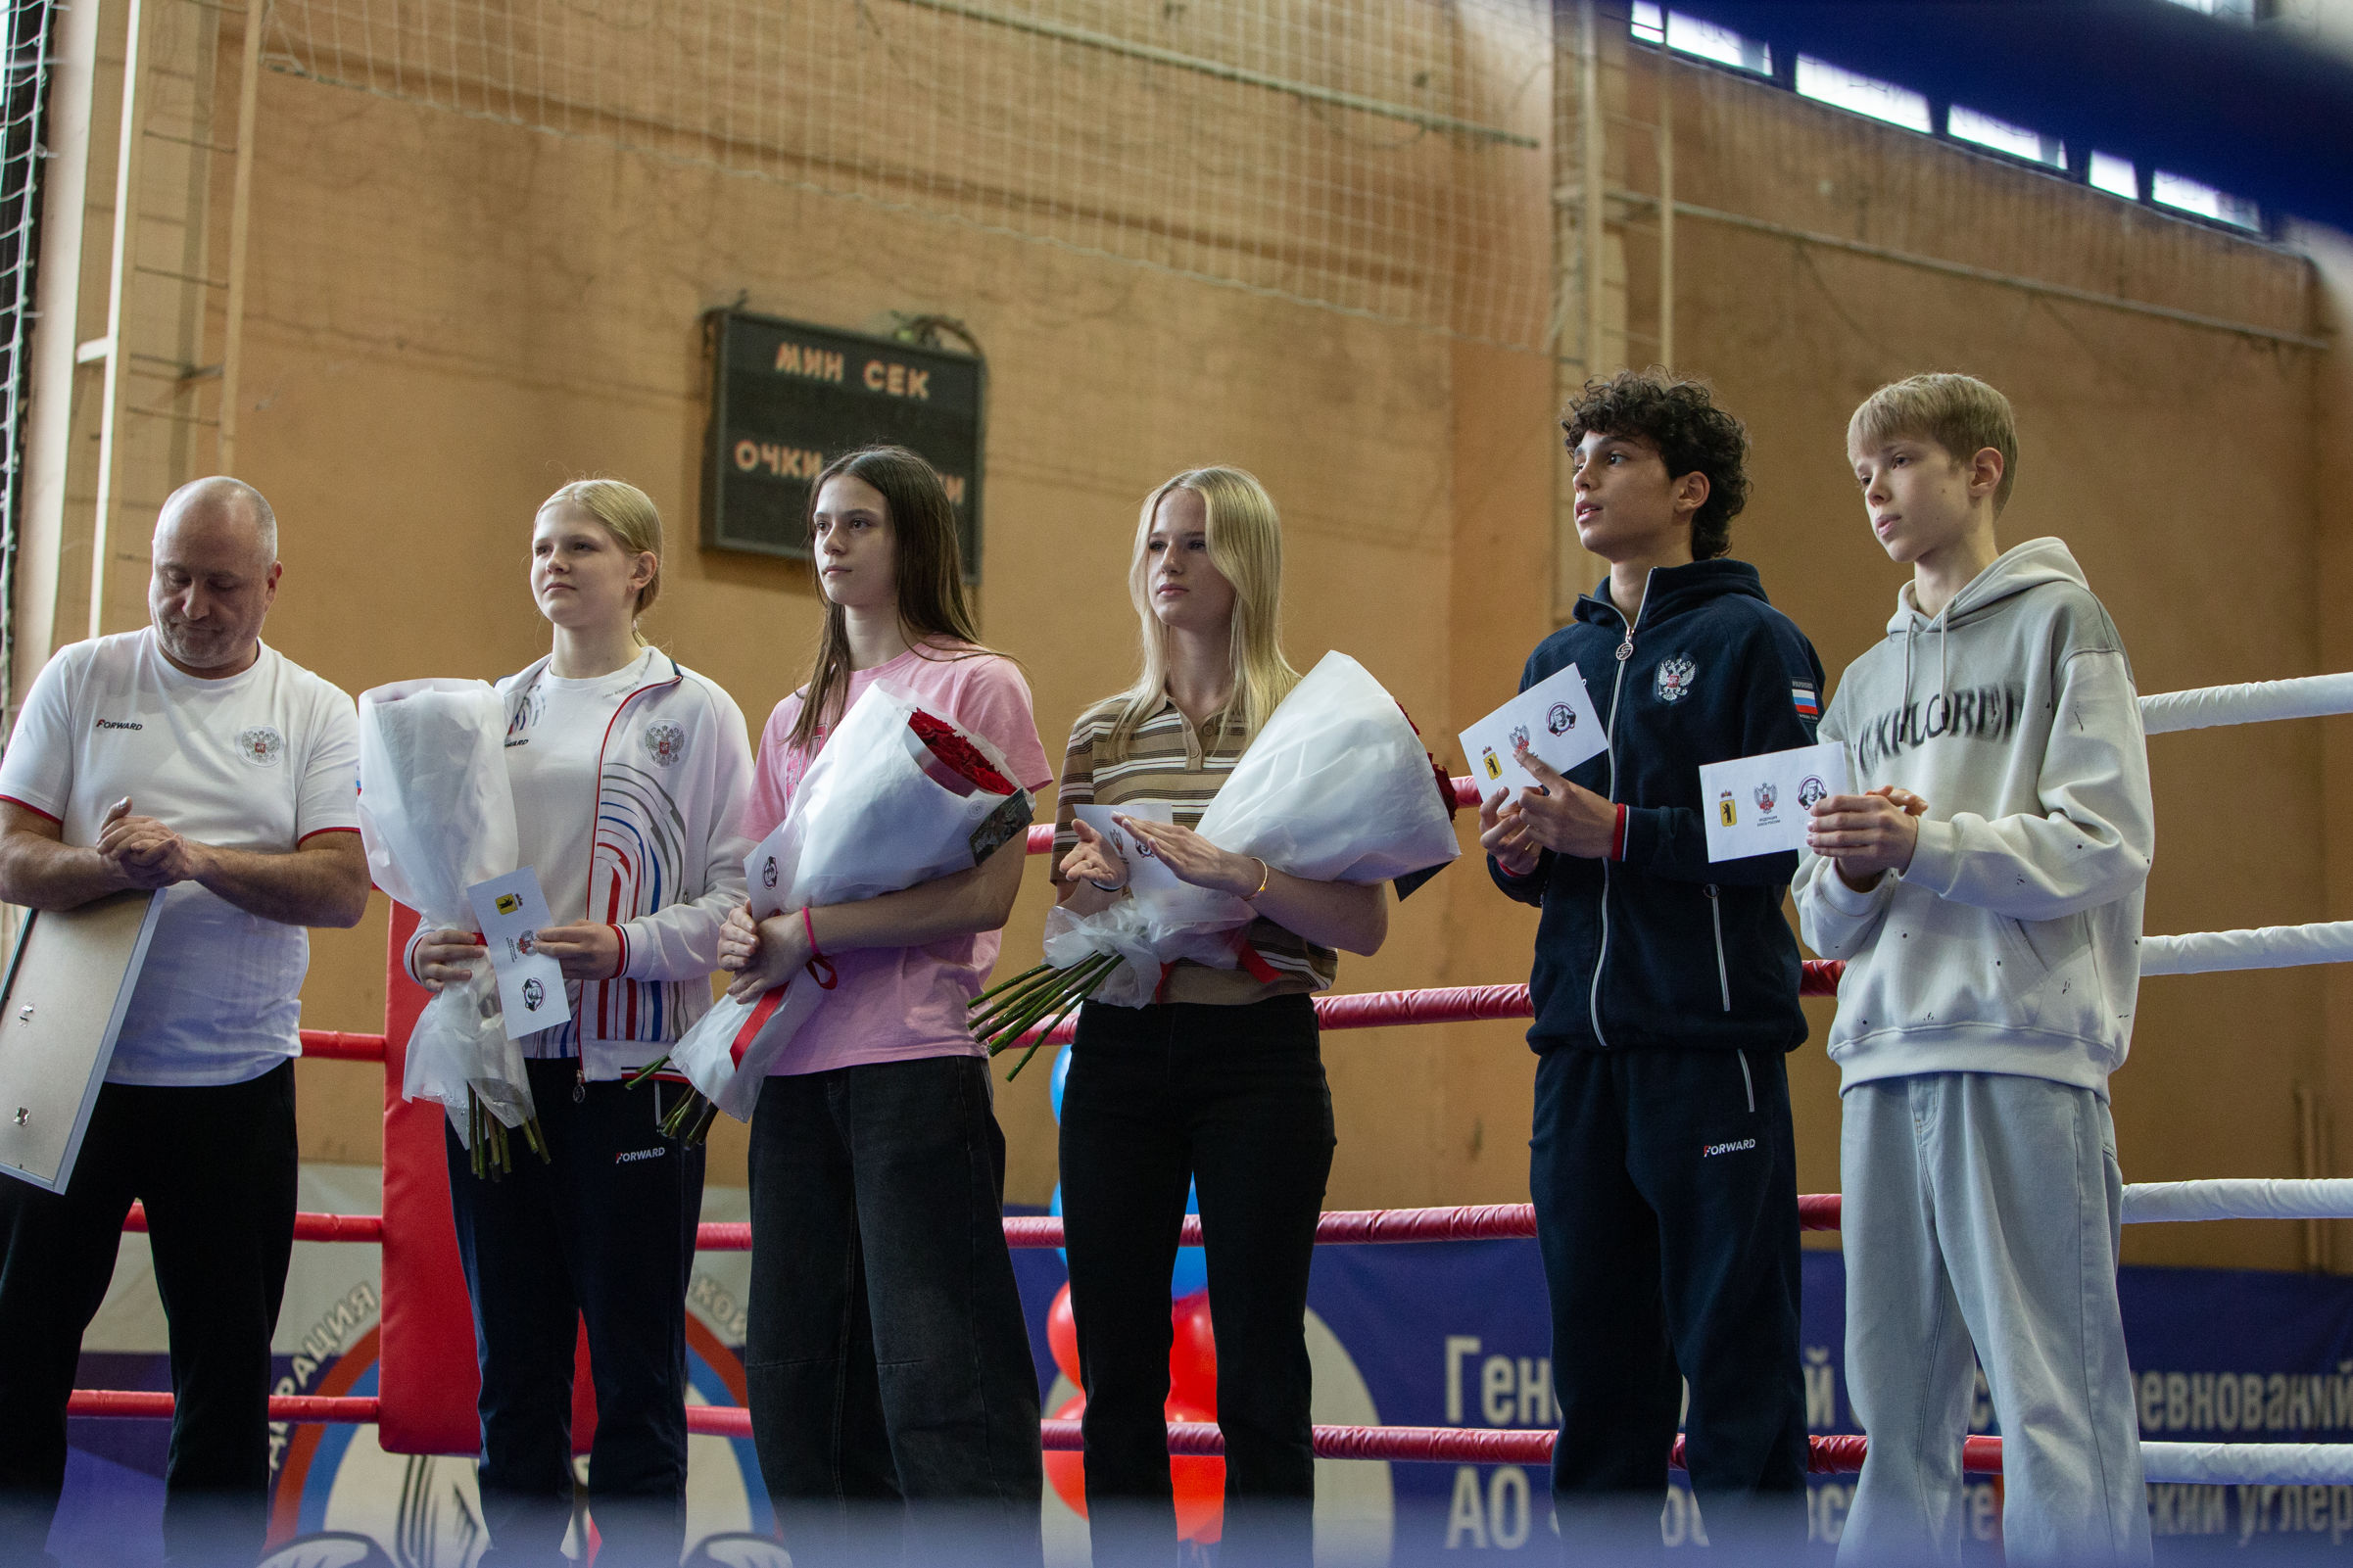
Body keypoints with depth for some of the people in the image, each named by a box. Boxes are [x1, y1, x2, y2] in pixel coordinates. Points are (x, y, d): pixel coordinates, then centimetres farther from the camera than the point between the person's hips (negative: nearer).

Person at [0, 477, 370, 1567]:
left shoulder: (317, 715, 4)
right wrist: (112, 866, -22)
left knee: (229, 1362, 6)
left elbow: (343, 888, -8)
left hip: (237, 1080, 0)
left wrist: (198, 858, -22)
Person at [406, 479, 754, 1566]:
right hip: (497, 1058, 5)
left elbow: (736, 892, -4)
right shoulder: (496, 710, 16)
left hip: (630, 1066, -4)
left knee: (634, 1356, -1)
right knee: (513, 1354, 8)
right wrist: (430, 949, -3)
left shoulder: (692, 711, 2)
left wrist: (628, 946, -20)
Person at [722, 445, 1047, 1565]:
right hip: (797, 1067, 6)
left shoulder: (977, 685, 2)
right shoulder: (794, 719, 21)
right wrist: (743, 935, -5)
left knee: (935, 1384, -11)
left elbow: (985, 892, -9)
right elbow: (755, 886, 18)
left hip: (915, 1060, -6)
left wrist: (807, 933, -13)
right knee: (796, 1380, 4)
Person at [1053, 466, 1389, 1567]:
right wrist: (1089, 890, -5)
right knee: (1116, 1369, 5)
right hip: (1117, 1058, 4)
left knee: (1258, 1373, -2)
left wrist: (1236, 874, -19)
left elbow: (1364, 926, -7)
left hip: (1259, 1055, -3)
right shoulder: (1101, 733, 12)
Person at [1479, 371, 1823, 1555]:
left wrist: (1616, 832, -18)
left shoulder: (1754, 642, 0)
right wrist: (1518, 852, 0)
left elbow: (1783, 840, -10)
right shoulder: (1557, 659, 20)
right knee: (1597, 1366, 8)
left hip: (1713, 1044, -6)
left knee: (1735, 1361, -4)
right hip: (1579, 1049, 6)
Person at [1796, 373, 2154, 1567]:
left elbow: (2104, 841, -6)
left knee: (2052, 1394, -8)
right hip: (1885, 1055, 6)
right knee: (1895, 1401, 7)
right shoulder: (1865, 681, 23)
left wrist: (1924, 844, -15)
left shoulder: (2058, 621, 5)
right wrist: (1853, 874, -4)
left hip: (2023, 1048, -6)